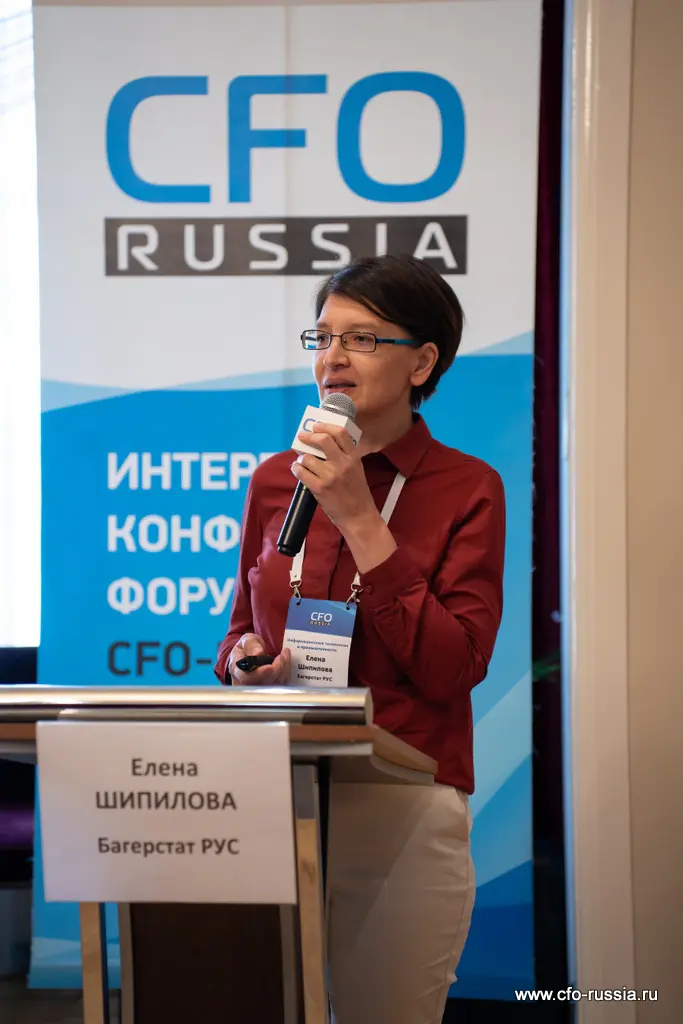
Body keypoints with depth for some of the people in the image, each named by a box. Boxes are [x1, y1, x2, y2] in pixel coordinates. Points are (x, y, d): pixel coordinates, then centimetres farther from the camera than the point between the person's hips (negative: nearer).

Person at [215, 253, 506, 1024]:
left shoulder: (466, 488, -2)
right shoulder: (275, 481, 9)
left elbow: (453, 667, -12)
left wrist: (359, 520, -14)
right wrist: (243, 658, -5)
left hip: (404, 812, -3)